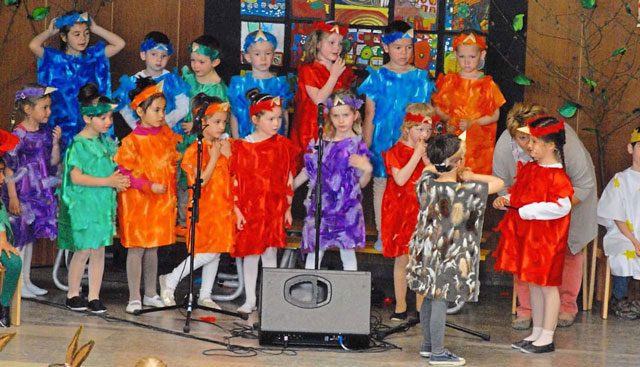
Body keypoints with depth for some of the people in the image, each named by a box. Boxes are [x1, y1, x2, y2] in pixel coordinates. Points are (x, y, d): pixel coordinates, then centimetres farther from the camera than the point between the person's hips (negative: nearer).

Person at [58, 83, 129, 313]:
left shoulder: (108, 143, 10)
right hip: (82, 205, -6)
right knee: (83, 250, -3)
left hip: (103, 204, 6)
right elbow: (76, 177, -17)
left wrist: (120, 181, -1)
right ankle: (73, 295, 12)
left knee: (99, 250, 7)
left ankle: (94, 296, 13)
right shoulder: (79, 144, -11)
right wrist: (107, 181, -19)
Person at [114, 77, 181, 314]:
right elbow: (124, 172, -14)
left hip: (162, 201, 5)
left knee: (153, 247, 13)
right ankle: (134, 298, 5)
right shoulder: (132, 141, -13)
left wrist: (171, 195, 13)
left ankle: (150, 294, 22)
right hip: (137, 201, -5)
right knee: (137, 247, -1)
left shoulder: (167, 134, 5)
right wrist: (149, 186, -20)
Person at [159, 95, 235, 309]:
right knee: (207, 253, -11)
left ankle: (205, 295, 19)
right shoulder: (195, 150, -10)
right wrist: (214, 157, -17)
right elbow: (200, 181, -18)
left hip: (223, 208, 6)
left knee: (216, 251, 9)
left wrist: (228, 155, -8)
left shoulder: (226, 145, 9)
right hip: (204, 208, -6)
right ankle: (170, 281, 4)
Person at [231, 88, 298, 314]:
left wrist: (287, 209, 6)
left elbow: (289, 179, 8)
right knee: (249, 253, 6)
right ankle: (250, 300, 15)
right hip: (249, 208, 0)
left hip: (274, 208, 1)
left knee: (270, 253, 1)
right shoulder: (242, 147, -2)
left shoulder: (283, 145, 3)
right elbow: (236, 180, -1)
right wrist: (237, 210, -5)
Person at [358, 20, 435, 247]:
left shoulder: (420, 78, 3)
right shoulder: (378, 78, -1)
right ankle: (382, 235, 15)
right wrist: (366, 147, 0)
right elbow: (370, 116, 1)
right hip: (382, 141, -1)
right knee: (381, 185, 6)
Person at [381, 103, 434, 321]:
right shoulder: (396, 151, -4)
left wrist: (426, 157, -10)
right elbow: (400, 179, -17)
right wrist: (416, 155, -16)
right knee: (401, 260, 3)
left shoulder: (429, 152, 9)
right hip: (401, 212, -3)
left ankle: (421, 307, 12)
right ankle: (400, 306, 12)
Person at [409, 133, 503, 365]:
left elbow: (429, 167, 21)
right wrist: (471, 176, -5)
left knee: (429, 298, 18)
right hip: (448, 257, -6)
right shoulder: (466, 191, -18)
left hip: (426, 250, 6)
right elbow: (498, 183, -10)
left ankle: (427, 345, 31)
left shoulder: (426, 183, -3)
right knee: (440, 301, -1)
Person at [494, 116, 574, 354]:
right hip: (526, 235, 9)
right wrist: (506, 200, 1)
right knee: (533, 284, 15)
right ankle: (536, 333, 24)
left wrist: (528, 211, -24)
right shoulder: (529, 169, 9)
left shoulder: (556, 176, -18)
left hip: (546, 238, -9)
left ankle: (547, 338, 7)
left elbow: (562, 206, -28)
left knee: (547, 285, 0)